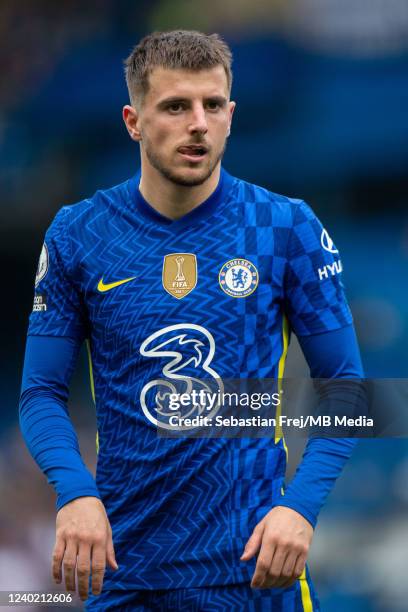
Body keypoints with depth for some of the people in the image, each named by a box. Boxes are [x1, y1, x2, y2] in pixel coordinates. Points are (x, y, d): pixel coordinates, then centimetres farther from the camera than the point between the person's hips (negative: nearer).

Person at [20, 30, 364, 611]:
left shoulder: (289, 228, -3)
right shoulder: (78, 235, 0)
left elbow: (343, 383, 0)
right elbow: (42, 391, 3)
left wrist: (300, 505, -14)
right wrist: (74, 494, -15)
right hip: (121, 561, 1)